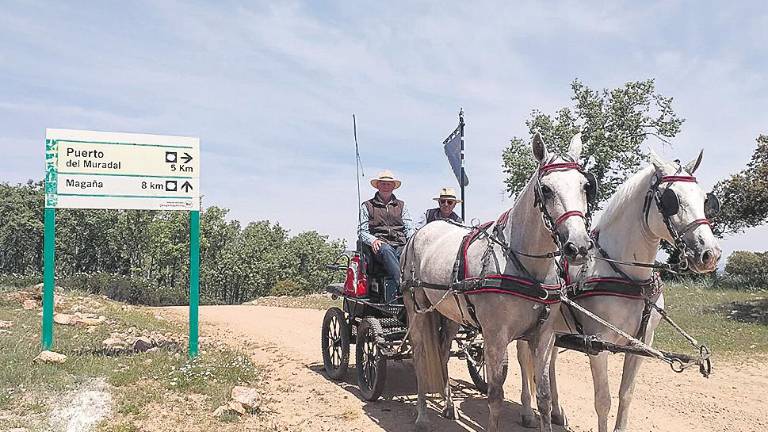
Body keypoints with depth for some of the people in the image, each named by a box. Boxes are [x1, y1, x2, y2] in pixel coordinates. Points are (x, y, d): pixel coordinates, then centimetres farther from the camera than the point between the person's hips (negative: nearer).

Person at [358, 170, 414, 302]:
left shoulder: (401, 205, 25)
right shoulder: (367, 206, 18)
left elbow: (409, 228, 17)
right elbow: (362, 231, 11)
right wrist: (373, 240, -11)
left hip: (401, 246, 2)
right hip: (379, 245, -2)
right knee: (386, 250, -40)